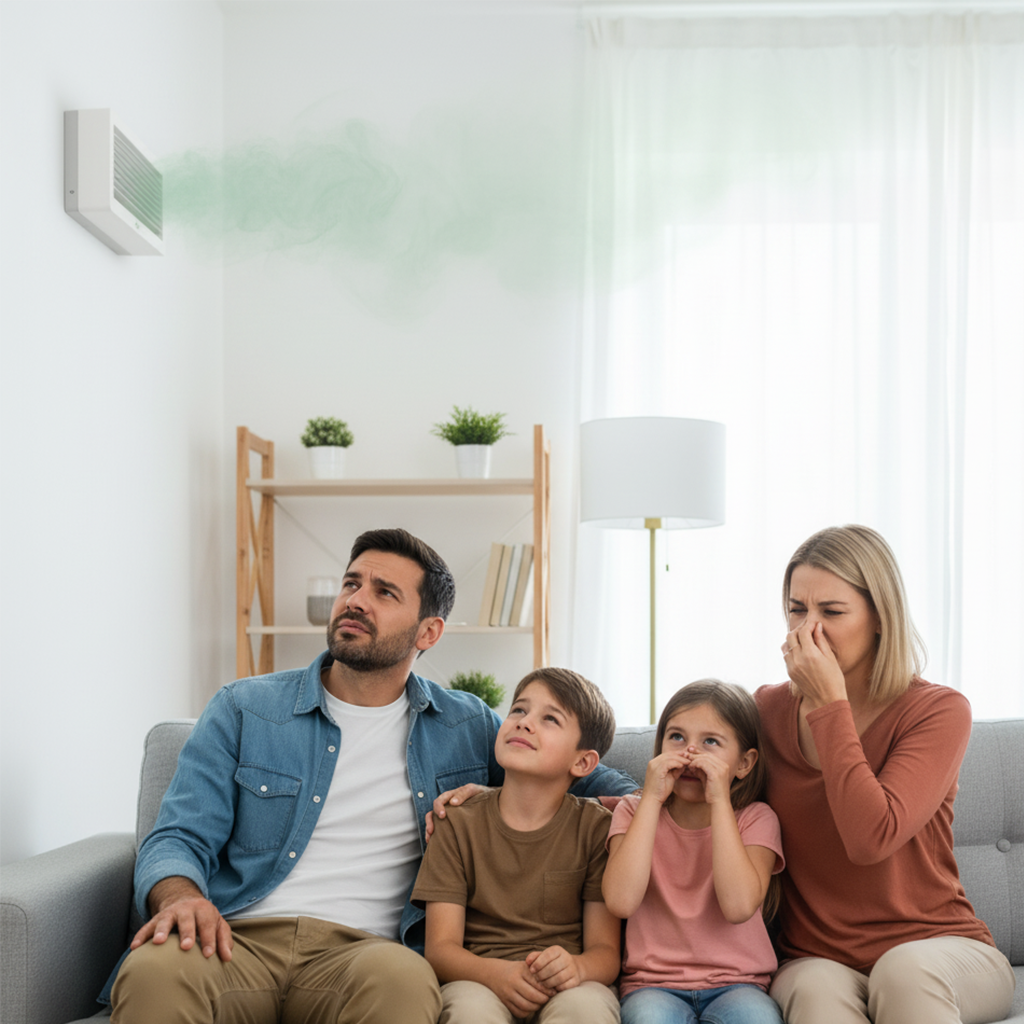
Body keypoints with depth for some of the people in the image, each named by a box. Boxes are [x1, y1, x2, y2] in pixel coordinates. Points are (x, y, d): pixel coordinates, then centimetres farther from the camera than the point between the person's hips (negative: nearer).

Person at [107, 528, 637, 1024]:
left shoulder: (466, 726, 18)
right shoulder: (244, 709, 14)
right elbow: (179, 836, 7)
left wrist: (626, 799, 4)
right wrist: (179, 897, -16)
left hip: (359, 950, 1)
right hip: (238, 938, 0)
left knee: (403, 979, -38)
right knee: (155, 970, -37)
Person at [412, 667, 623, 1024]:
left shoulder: (596, 827, 4)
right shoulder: (459, 825, 5)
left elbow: (606, 949, 0)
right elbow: (440, 948, -2)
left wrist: (576, 967, -25)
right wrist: (496, 973, -24)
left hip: (566, 987, 0)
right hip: (478, 978, 0)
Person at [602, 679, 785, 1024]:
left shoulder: (755, 819, 3)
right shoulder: (636, 812, 6)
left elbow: (739, 906, -18)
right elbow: (621, 901, -14)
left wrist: (720, 800, -15)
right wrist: (652, 798, -12)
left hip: (734, 984, 0)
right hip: (653, 984, 0)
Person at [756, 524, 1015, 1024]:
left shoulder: (938, 710, -7)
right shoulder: (767, 710, 4)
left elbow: (872, 839, -23)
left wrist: (831, 704, -18)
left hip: (941, 950, -1)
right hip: (815, 960, 1)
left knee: (906, 967, -35)